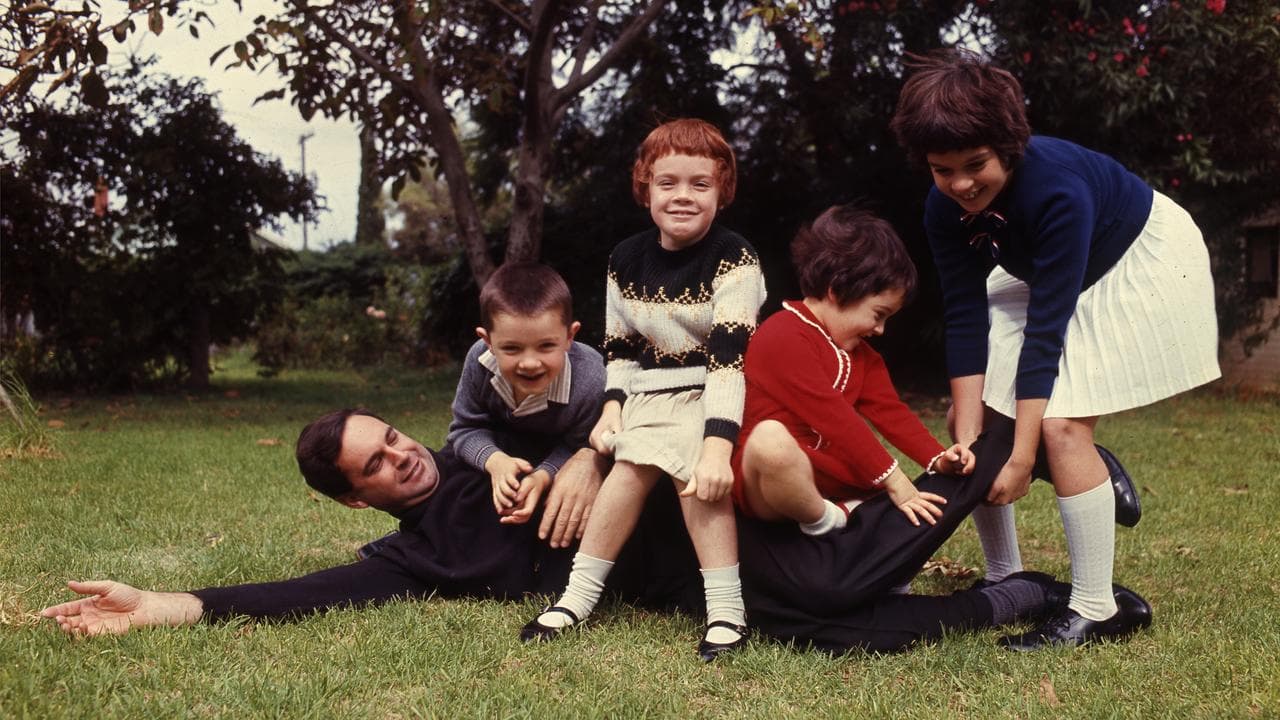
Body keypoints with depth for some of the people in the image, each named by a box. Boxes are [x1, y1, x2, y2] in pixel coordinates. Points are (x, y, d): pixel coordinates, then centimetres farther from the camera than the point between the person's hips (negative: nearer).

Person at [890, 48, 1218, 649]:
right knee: (976, 413, 1)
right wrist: (966, 438, -23)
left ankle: (1095, 611, -11)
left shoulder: (1056, 189, -37)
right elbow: (966, 320, -17)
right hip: (1047, 272, 7)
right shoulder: (945, 209, -19)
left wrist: (1022, 458, -34)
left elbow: (1045, 330, -35)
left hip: (1142, 260, -7)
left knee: (1062, 423, -21)